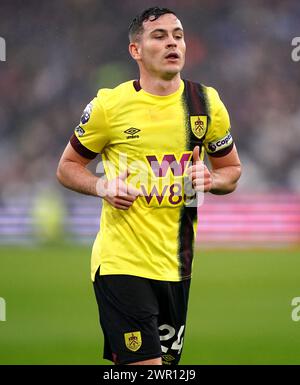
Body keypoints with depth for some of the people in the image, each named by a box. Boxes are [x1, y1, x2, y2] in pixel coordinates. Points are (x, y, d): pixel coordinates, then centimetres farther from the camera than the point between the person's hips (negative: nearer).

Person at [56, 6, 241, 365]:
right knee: (143, 362, -15)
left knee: (166, 359, 11)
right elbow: (67, 167, 8)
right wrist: (102, 186, -12)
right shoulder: (109, 105, -4)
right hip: (121, 264, -4)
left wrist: (212, 180, -6)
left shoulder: (206, 103, 5)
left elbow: (232, 170, 17)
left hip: (176, 265, 4)